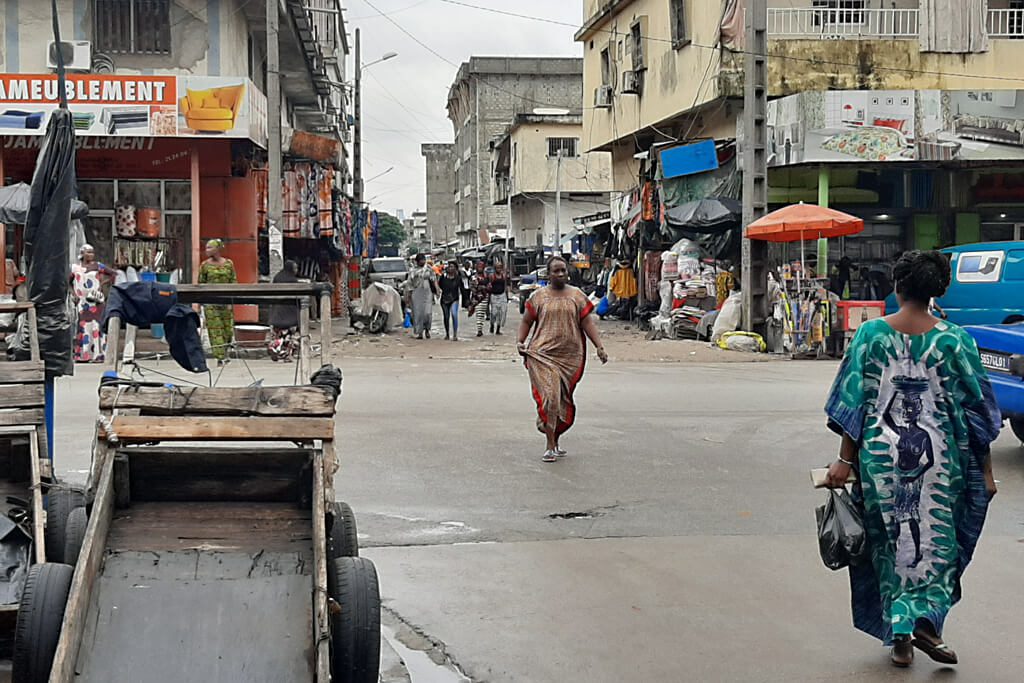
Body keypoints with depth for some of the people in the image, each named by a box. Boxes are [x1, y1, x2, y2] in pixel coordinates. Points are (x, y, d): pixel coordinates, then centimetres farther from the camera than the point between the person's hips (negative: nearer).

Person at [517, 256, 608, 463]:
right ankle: (551, 446, -9)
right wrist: (520, 341, -4)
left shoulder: (577, 296, 9)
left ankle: (555, 439, 22)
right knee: (549, 397, -12)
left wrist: (599, 346, -4)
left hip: (570, 356, 2)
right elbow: (526, 322, 11)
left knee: (564, 399, 7)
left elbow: (588, 323, 5)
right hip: (543, 354, -2)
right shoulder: (539, 296, 6)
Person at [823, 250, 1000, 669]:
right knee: (936, 539, 15)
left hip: (882, 457, 1)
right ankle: (926, 620, -2)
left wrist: (845, 459, 1)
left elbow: (854, 400, -5)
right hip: (938, 459, -1)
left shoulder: (872, 333, -5)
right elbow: (975, 406, -2)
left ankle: (899, 637, 17)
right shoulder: (953, 340, -5)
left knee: (892, 542, 13)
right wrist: (985, 469, 7)